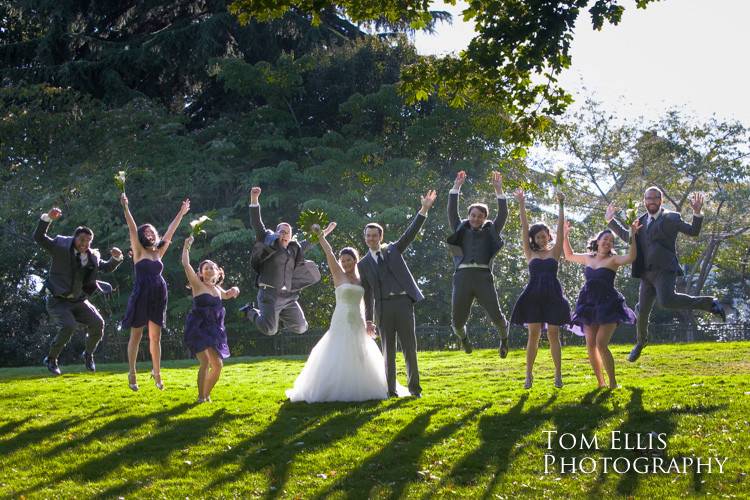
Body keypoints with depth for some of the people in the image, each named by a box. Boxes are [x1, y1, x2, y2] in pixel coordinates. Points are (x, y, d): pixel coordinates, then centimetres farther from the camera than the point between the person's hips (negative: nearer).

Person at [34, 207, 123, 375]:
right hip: (58, 301, -5)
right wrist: (48, 218, -31)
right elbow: (38, 237, -16)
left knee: (98, 324, -13)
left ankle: (88, 354, 13)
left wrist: (116, 258, -4)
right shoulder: (60, 248, -8)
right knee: (69, 326, -28)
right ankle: (51, 359, -7)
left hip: (79, 301, 5)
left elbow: (107, 268, 18)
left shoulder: (92, 257, 5)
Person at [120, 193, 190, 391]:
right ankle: (132, 373, 10)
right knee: (136, 335, 3)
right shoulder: (139, 252, 1)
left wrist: (181, 214, 15)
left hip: (158, 297, 4)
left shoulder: (159, 252, 13)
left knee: (155, 337, 9)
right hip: (141, 296, -4)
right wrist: (126, 209, -20)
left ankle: (156, 372, 19)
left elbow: (170, 233, 14)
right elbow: (132, 230, -9)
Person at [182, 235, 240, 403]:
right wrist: (186, 246, -14)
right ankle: (201, 397, -12)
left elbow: (226, 296, 36)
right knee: (206, 361, -20)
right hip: (198, 329, -7)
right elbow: (186, 265, -15)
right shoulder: (198, 285, -4)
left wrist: (234, 290, 14)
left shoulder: (217, 289, 14)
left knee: (217, 365, 6)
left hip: (214, 331, 7)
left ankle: (206, 394, 23)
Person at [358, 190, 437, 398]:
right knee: (388, 350, 3)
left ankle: (414, 387, 7)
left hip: (403, 302, 0)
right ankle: (391, 389, 9)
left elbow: (410, 233, 3)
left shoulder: (393, 250, 13)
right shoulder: (363, 264, 12)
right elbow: (367, 293, 12)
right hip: (383, 306, 0)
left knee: (410, 346, -1)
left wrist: (424, 210, -8)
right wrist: (369, 319, 8)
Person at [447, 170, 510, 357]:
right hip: (463, 276, 1)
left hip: (483, 276, -1)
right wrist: (456, 187, 3)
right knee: (457, 320, 1)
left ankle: (504, 338, 23)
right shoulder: (461, 230, 19)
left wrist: (498, 190, 1)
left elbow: (503, 215, 6)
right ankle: (462, 337, 37)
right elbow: (452, 212, 9)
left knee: (496, 315, -10)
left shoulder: (490, 231, 17)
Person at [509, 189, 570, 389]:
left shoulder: (554, 252, 10)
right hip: (533, 295, 1)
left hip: (553, 295, 0)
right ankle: (529, 374, 2)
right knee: (533, 335, -2)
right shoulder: (530, 254, 11)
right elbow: (524, 229, 6)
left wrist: (561, 205, -6)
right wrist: (521, 205, 1)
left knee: (553, 335, 0)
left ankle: (558, 374, 5)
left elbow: (560, 228, 2)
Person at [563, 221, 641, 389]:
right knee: (590, 346, 3)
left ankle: (613, 383, -7)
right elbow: (569, 255, 27)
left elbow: (631, 257, -25)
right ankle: (600, 383, 14)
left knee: (601, 344, -16)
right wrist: (565, 236, 20)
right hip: (590, 306, 6)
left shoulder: (613, 259, -5)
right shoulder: (588, 258, 11)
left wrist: (632, 235, -26)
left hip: (608, 306, -6)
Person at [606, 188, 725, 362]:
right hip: (647, 274, 6)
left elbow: (693, 231, -7)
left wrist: (697, 212, -22)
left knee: (666, 301, -31)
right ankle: (641, 341, 38)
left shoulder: (671, 218, 0)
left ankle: (708, 303, -16)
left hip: (665, 270, -6)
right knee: (643, 310, 10)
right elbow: (627, 236, 31)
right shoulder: (642, 221, 18)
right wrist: (610, 220, 28)